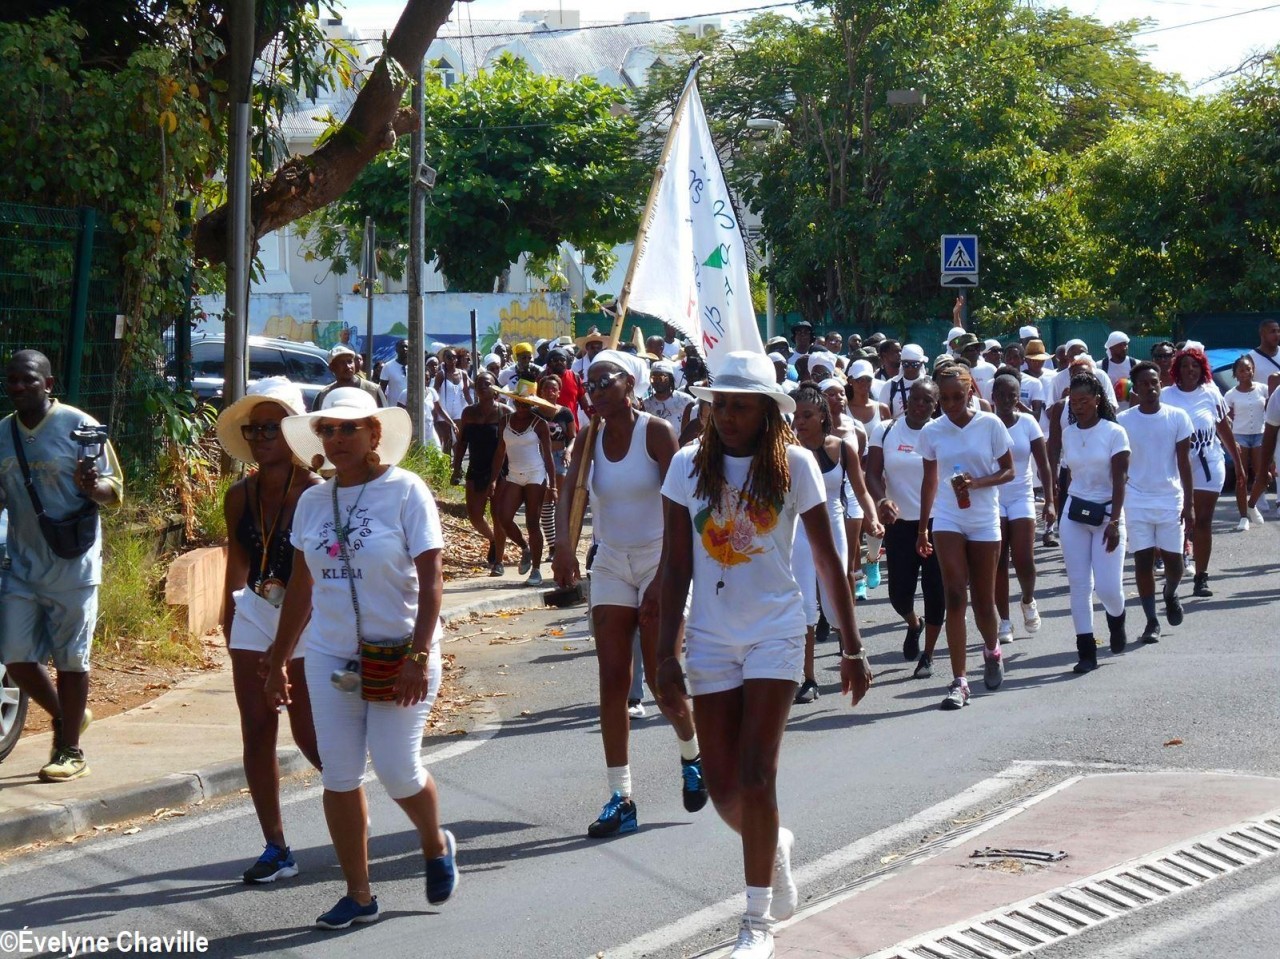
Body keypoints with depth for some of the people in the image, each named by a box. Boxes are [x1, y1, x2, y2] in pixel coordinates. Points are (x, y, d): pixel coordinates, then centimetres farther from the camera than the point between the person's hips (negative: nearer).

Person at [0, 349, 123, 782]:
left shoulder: (79, 426, -7)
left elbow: (115, 490, -6)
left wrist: (91, 485, -27)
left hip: (73, 566, -5)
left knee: (70, 659, 1)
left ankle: (71, 750, 13)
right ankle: (65, 716, 29)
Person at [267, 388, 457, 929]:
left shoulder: (405, 492, -8)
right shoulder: (313, 502, 6)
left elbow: (430, 581, -11)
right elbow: (301, 587, 14)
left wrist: (419, 656, -19)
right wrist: (279, 660, 13)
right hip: (330, 656, 5)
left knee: (396, 770, -6)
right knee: (339, 776, 2)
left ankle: (436, 846, 26)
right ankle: (358, 894, 13)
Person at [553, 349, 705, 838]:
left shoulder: (656, 432, -11)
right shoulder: (589, 439, 2)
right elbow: (567, 495, -11)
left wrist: (665, 576, -21)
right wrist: (563, 544, -31)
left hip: (659, 561, -4)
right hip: (611, 564, 5)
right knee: (612, 680, -2)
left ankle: (693, 755, 29)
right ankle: (620, 798, 1)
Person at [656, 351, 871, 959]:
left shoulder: (793, 465, -5)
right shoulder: (689, 466, -1)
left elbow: (827, 560, 0)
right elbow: (675, 566, 1)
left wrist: (852, 648, 1)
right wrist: (667, 653, -3)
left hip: (774, 634, -2)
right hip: (710, 638, 2)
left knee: (755, 776, -10)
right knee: (722, 788, 3)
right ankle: (775, 846, 36)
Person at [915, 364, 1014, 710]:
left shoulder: (990, 424, -5)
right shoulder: (932, 432, 1)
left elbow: (1008, 471, -1)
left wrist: (977, 482, -19)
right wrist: (922, 528, 13)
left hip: (984, 519, -1)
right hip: (947, 521, 1)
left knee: (982, 599, 7)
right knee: (955, 594, -11)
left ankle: (992, 651, 40)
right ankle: (959, 681, -12)